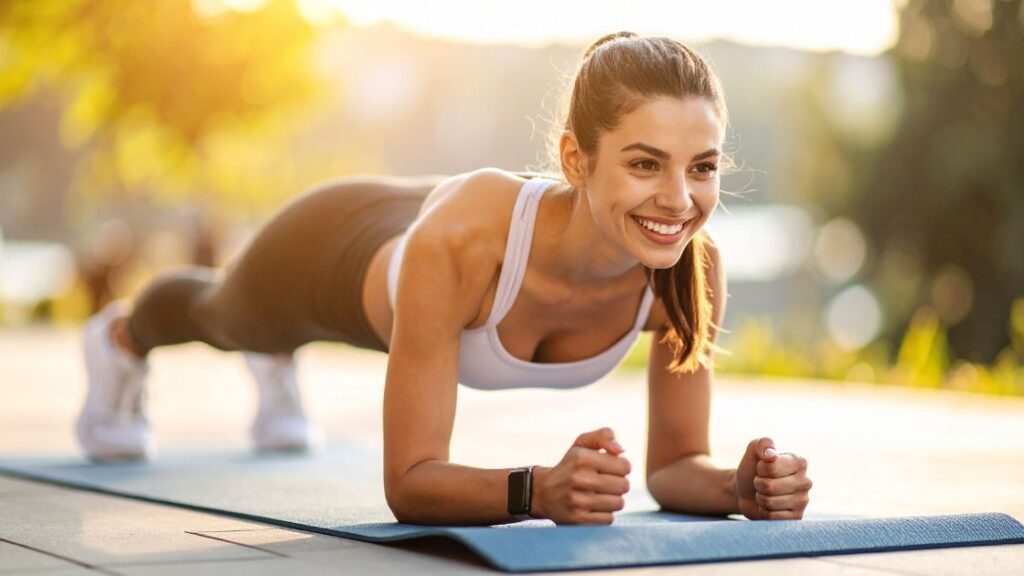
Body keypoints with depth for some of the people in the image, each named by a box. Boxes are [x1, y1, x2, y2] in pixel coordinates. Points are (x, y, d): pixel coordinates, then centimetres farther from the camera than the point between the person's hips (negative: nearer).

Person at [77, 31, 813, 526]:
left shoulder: (693, 268, -38)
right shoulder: (461, 237, -51)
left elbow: (674, 463, -25)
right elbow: (409, 481, -44)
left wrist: (740, 486, -46)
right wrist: (540, 488, -61)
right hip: (342, 252, -3)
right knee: (223, 314, 35)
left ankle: (277, 365, 79)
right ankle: (121, 336, 71)